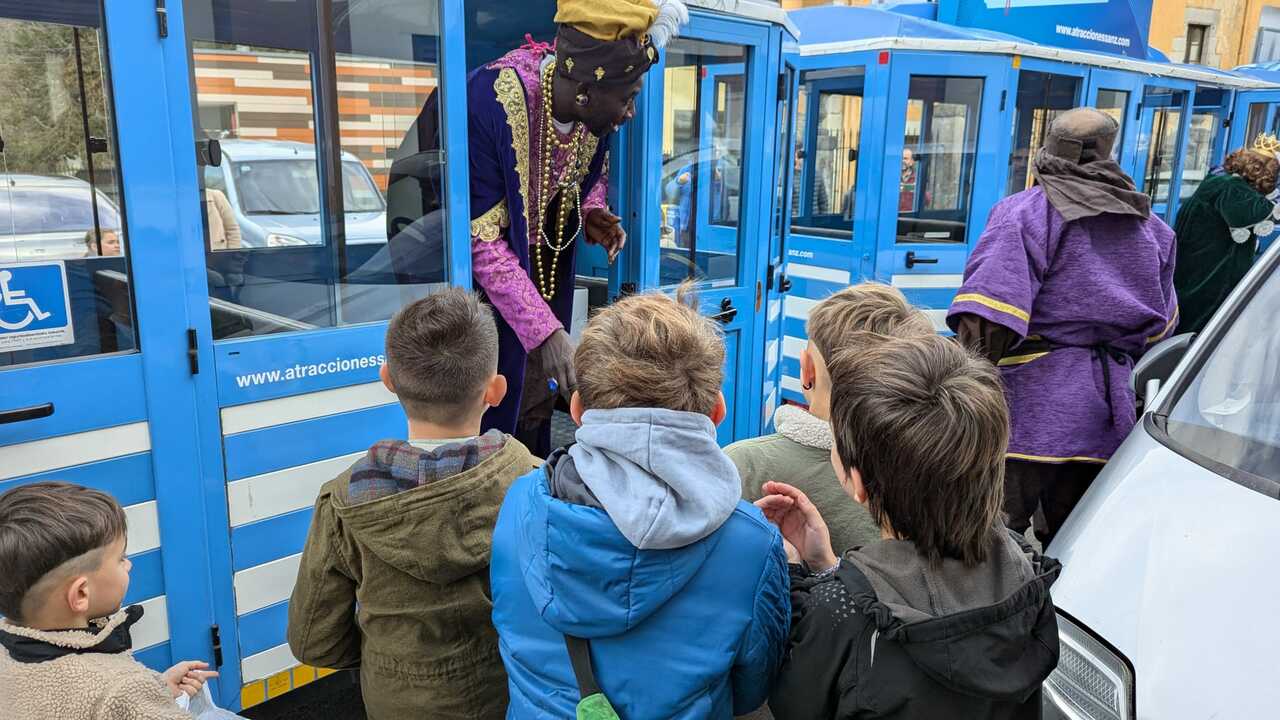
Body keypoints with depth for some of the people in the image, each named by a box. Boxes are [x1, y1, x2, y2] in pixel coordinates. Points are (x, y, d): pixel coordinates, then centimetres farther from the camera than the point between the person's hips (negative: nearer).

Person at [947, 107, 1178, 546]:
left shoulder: (1024, 213, -9)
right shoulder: (1149, 225, 13)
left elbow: (988, 321, -20)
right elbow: (1160, 324, 20)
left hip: (1031, 408, -7)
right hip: (1104, 408, 7)